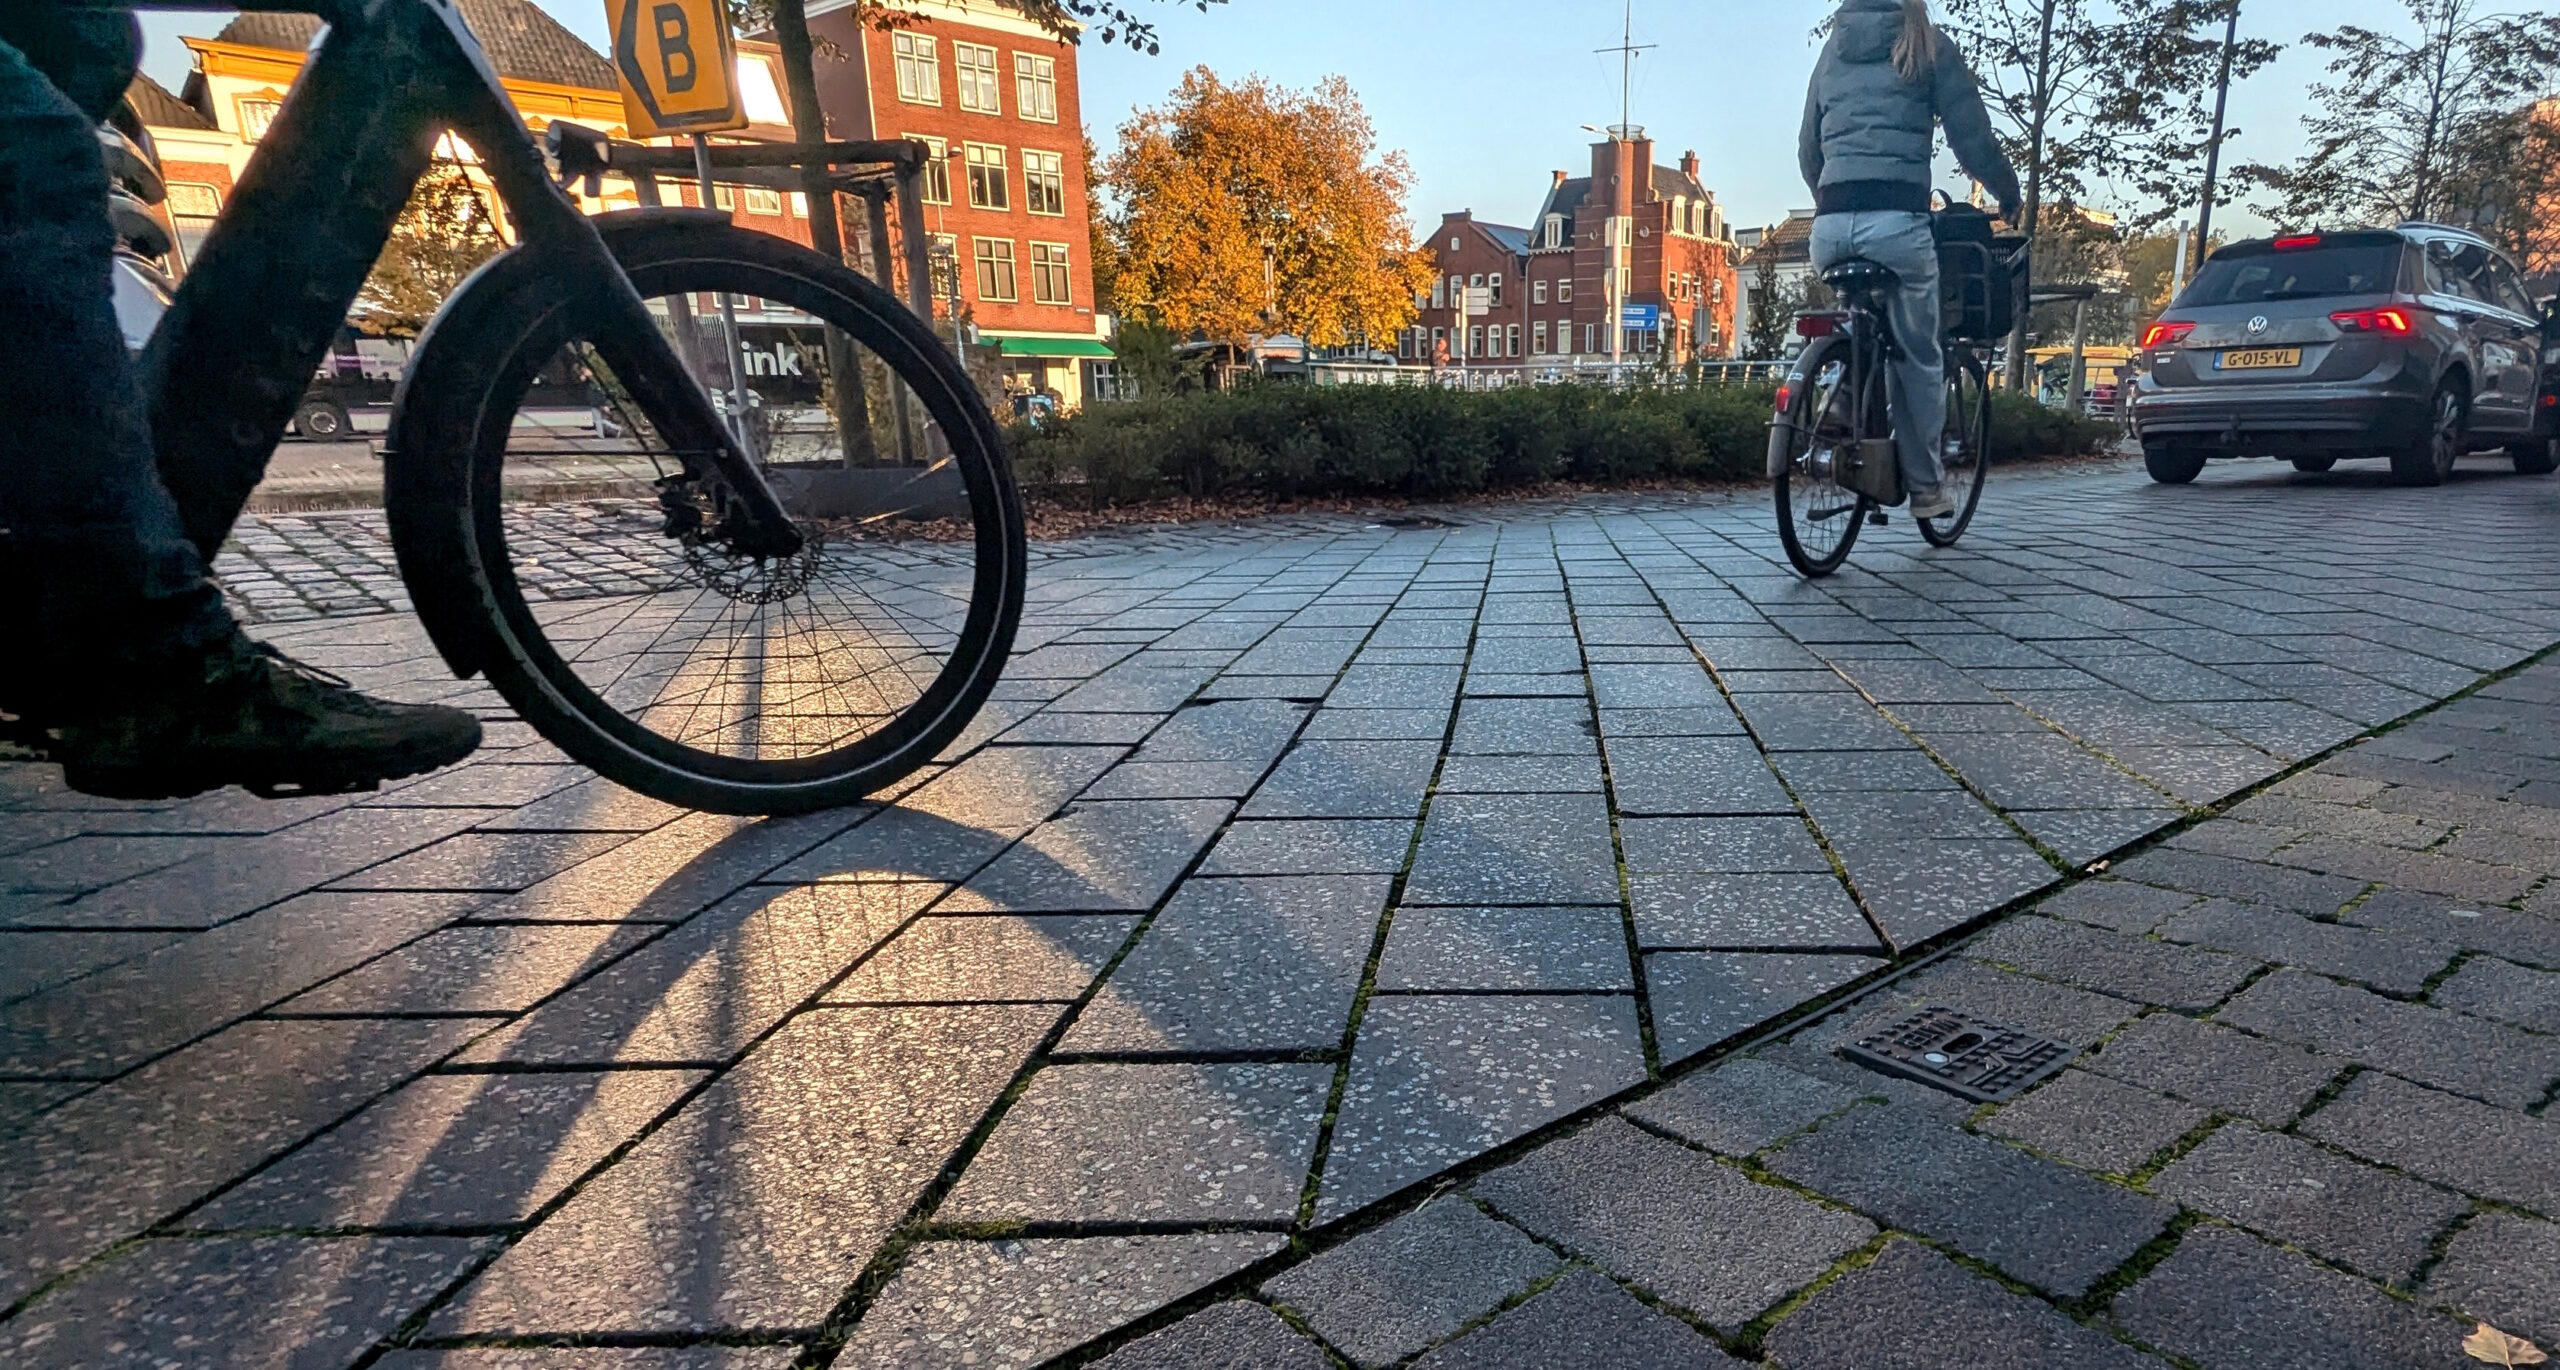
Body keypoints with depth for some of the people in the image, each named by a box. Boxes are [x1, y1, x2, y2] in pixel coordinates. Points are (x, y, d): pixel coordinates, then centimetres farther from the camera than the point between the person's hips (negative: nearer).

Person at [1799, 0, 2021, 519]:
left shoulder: (1833, 49, 21)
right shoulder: (1926, 45, 9)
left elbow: (1808, 150, 24)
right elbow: (1972, 137, 8)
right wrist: (2009, 195, 23)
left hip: (1830, 223, 4)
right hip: (1896, 220, -4)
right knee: (1920, 358, 8)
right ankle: (1925, 485, 13)